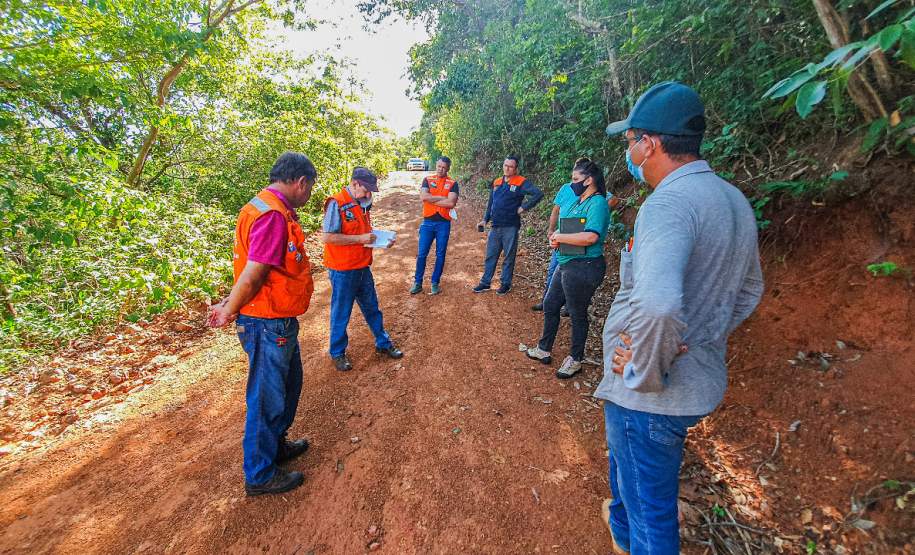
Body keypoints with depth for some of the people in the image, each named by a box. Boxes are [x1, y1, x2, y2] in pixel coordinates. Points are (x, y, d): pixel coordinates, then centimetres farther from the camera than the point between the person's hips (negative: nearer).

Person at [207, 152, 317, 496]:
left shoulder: (272, 208, 11)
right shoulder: (273, 214, -23)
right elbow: (253, 273, -24)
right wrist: (229, 311, -10)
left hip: (279, 322, 10)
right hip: (268, 325, -10)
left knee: (289, 383, 25)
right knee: (267, 398, 7)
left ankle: (276, 445, 46)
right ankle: (260, 475, 29)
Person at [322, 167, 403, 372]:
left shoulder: (362, 203, 7)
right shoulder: (337, 204, -17)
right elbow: (327, 237, -22)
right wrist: (360, 238, -22)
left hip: (362, 267, 7)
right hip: (342, 270, -7)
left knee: (372, 307, 19)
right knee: (341, 314, 9)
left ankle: (383, 343, 35)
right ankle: (337, 353, 28)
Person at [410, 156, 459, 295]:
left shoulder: (452, 184, 1)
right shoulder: (427, 180, 6)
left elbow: (451, 203, -15)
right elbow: (423, 197, -12)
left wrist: (431, 199, -10)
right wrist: (443, 198, -12)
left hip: (444, 223, -1)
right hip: (427, 222, 1)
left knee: (440, 254, 7)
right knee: (422, 253, 3)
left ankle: (435, 282, 20)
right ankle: (417, 282, 16)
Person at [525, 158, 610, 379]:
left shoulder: (597, 203, -16)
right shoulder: (577, 201, 13)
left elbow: (590, 237, -29)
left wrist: (560, 237, -16)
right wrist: (556, 239, -2)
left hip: (583, 268, -10)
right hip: (567, 264, 10)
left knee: (577, 314, 6)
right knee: (550, 305, 17)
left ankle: (575, 359, 26)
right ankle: (544, 350, 35)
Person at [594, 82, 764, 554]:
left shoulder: (671, 201, -25)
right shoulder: (733, 198, 6)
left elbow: (656, 305, -42)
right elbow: (749, 290, 17)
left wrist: (646, 373, -24)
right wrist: (702, 341, 14)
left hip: (653, 395, -10)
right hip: (700, 378, 10)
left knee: (650, 511, 13)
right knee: (626, 461, 34)